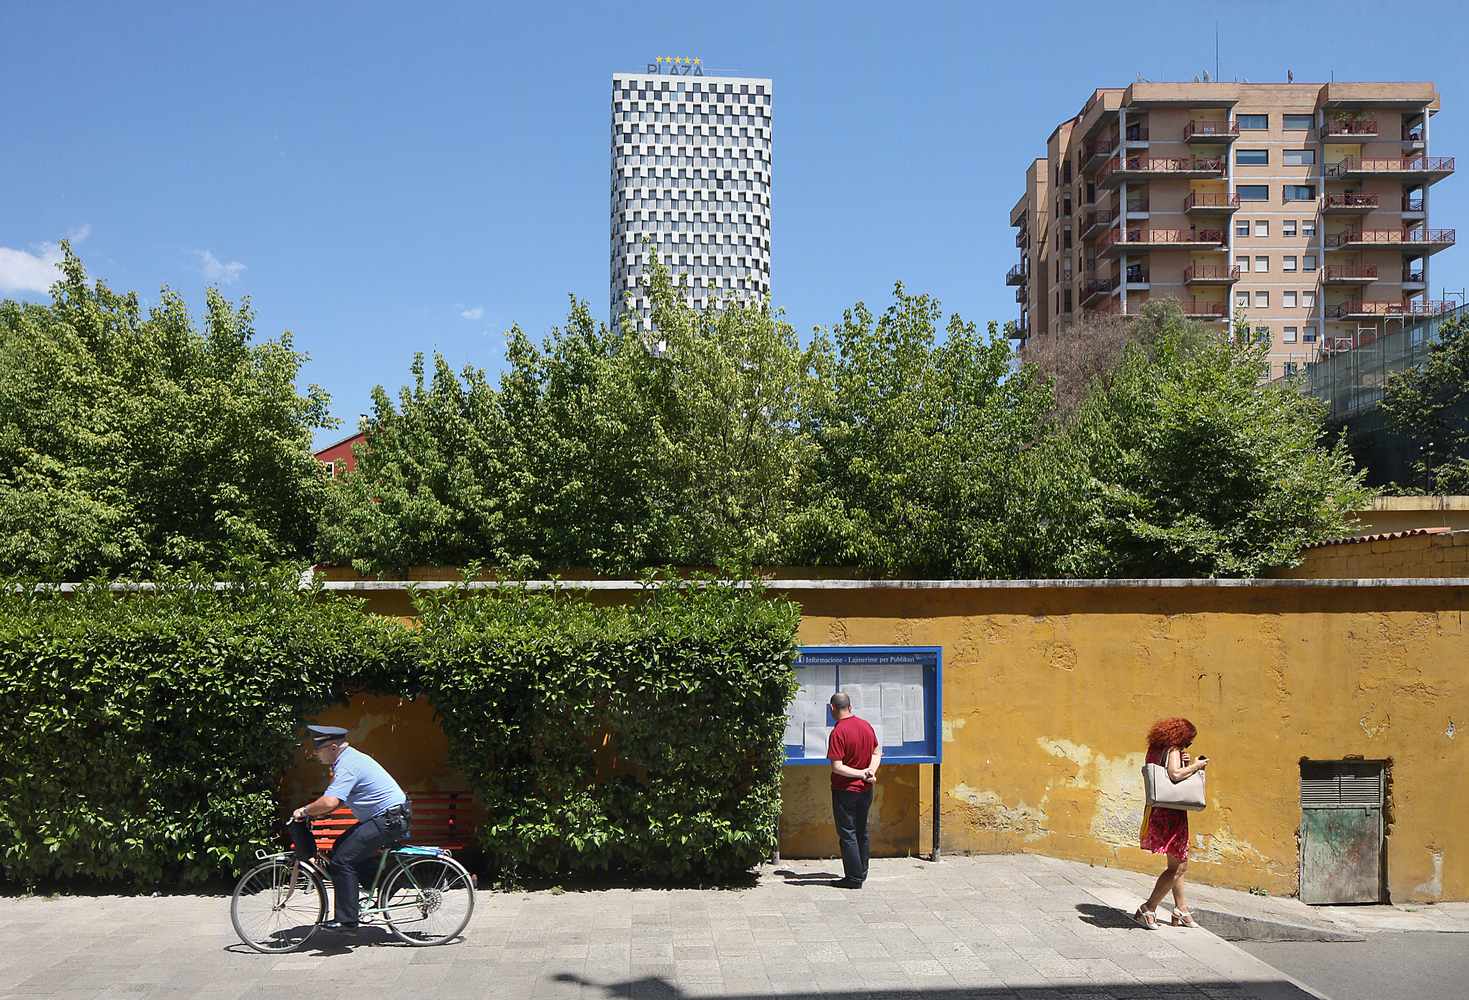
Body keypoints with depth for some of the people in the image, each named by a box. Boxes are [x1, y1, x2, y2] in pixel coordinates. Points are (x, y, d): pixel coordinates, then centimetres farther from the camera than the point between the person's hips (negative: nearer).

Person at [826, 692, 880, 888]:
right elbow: (877, 752, 11)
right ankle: (862, 872, 27)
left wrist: (862, 773, -15)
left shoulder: (838, 732, -19)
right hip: (865, 790, 7)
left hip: (845, 790, -7)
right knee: (861, 832, 18)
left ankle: (854, 878, 7)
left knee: (847, 834, 3)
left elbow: (837, 767, -22)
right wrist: (870, 771, -2)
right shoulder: (866, 725, 2)